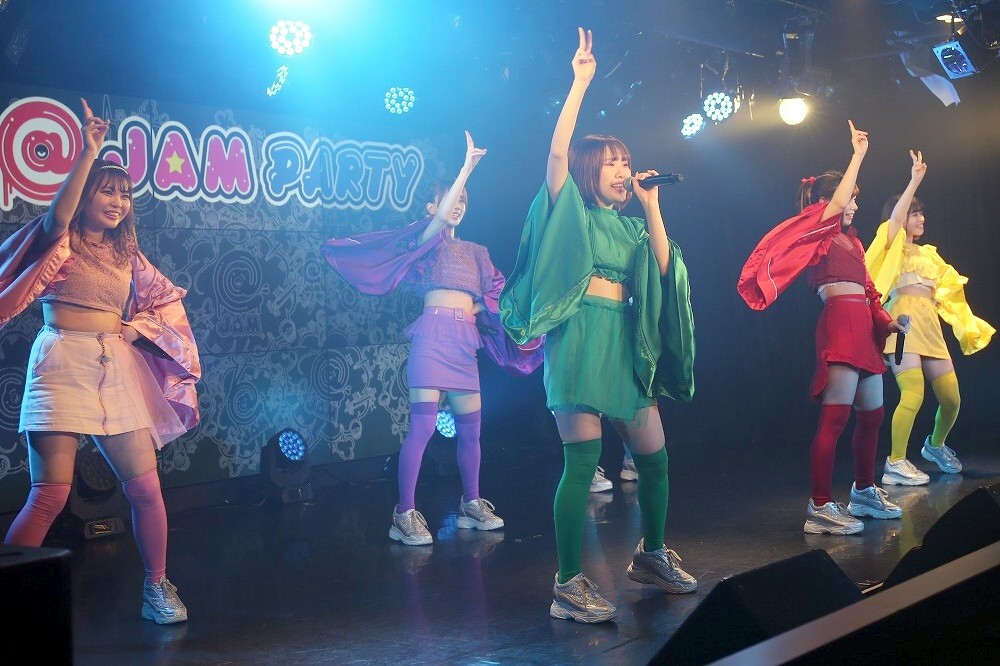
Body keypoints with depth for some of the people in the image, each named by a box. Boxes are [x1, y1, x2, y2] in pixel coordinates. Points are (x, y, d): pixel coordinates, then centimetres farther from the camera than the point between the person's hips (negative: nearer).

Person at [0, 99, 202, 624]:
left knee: (146, 487, 0)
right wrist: (88, 153, -30)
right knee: (50, 494, -12)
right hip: (63, 364, -4)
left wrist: (138, 326, 2)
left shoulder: (126, 254, 16)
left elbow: (168, 300, 20)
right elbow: (59, 212, -20)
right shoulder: (60, 239, 3)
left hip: (118, 368, 5)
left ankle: (157, 586, 16)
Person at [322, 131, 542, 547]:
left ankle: (471, 504, 21)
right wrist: (466, 167, -16)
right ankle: (405, 514, -12)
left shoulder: (475, 251, 23)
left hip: (465, 339, 6)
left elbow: (492, 298, 18)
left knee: (470, 427, 8)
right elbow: (441, 217, -15)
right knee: (423, 424, -13)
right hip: (434, 332, -6)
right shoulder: (428, 239, 6)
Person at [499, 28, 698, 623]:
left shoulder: (631, 223, 21)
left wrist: (652, 207, 3)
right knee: (583, 461, -11)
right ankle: (569, 586, -7)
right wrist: (581, 81, -11)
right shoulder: (572, 210, 5)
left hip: (625, 342, 6)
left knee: (654, 456, 10)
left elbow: (662, 267, 6)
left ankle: (651, 554, 30)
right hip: (580, 337, -6)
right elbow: (558, 149, -10)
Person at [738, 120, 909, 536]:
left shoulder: (850, 241, 24)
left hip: (863, 328, 9)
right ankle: (820, 507, -15)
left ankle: (864, 492, 28)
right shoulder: (818, 233, 1)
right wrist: (859, 154, -9)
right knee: (836, 415, -15)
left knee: (872, 413, 14)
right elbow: (837, 200, -16)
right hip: (839, 324, -9)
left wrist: (887, 322, 8)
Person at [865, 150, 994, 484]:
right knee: (913, 394, -22)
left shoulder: (928, 254, 25)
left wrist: (967, 325, 14)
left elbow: (946, 290, 22)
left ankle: (935, 446, 33)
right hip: (903, 321, -7)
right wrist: (915, 180, -15)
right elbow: (895, 217, -13)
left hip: (930, 327, 7)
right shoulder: (892, 245, 7)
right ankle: (895, 465, -17)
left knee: (951, 398, 5)